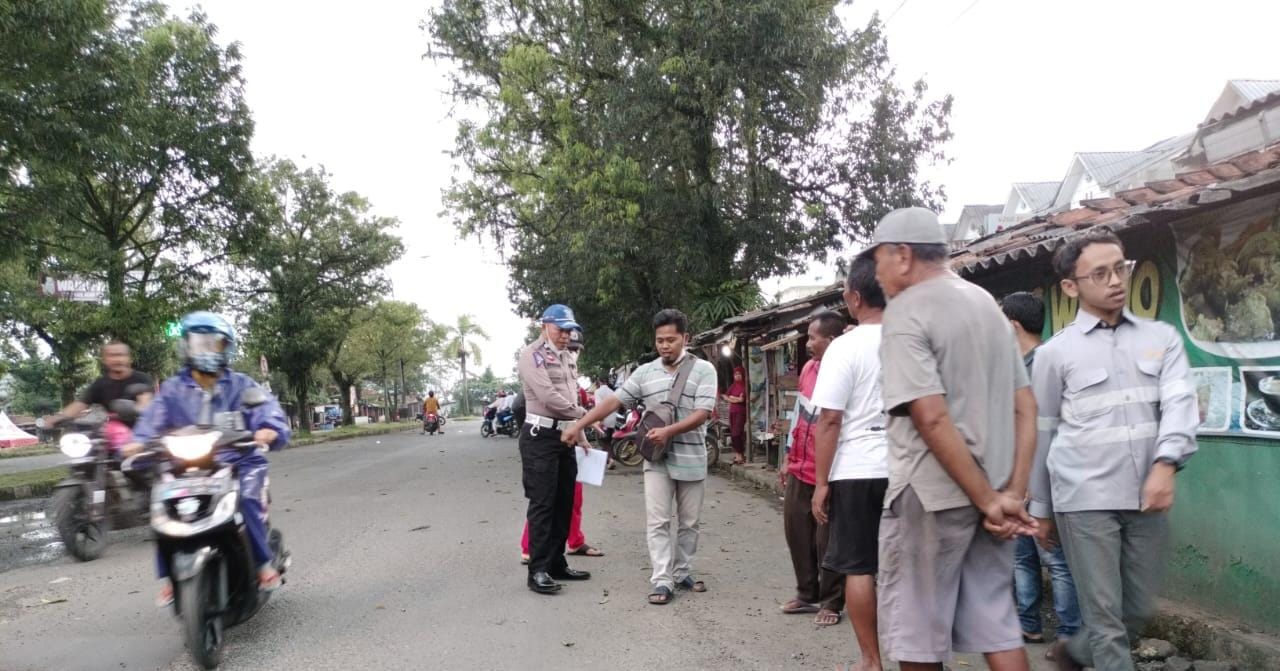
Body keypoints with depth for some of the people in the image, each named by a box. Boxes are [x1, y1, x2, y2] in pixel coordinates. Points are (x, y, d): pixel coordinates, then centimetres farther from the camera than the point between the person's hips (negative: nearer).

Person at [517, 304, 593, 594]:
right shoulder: (531, 355, -8)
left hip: (565, 435, 8)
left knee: (564, 503, 11)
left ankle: (556, 563, 20)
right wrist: (585, 415, -12)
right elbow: (548, 396, -19)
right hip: (540, 436, -8)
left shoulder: (565, 357, 18)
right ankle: (538, 570, -2)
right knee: (542, 504, -7)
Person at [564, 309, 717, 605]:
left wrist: (668, 431, -26)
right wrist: (579, 425, -7)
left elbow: (702, 413, -13)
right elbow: (614, 401, 1)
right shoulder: (645, 373, 4)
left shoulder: (703, 370, -4)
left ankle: (682, 573, 25)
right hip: (657, 459, 1)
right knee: (658, 521, -3)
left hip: (691, 459, -1)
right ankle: (662, 581, 1)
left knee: (689, 522, 10)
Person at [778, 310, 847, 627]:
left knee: (827, 542, 4)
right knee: (796, 533, 16)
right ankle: (807, 595, 32)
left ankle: (831, 603, 21)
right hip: (799, 470, 8)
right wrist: (788, 459, 18)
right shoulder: (808, 368, 6)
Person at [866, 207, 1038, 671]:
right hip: (991, 489, 8)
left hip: (932, 492, -7)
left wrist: (988, 501, -16)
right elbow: (1025, 407, 9)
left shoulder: (905, 312, -12)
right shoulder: (987, 304, 13)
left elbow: (932, 418, -22)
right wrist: (1013, 494, 3)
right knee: (996, 624, 14)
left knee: (918, 629, 7)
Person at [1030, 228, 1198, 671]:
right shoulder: (1054, 353, 1)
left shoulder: (1162, 338, 8)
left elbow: (1179, 402, -6)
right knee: (1106, 616, 1)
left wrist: (1166, 464, -25)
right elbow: (1042, 434, 6)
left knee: (1140, 610, 15)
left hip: (1146, 499, 3)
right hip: (1084, 500, -3)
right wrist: (1042, 509, 10)